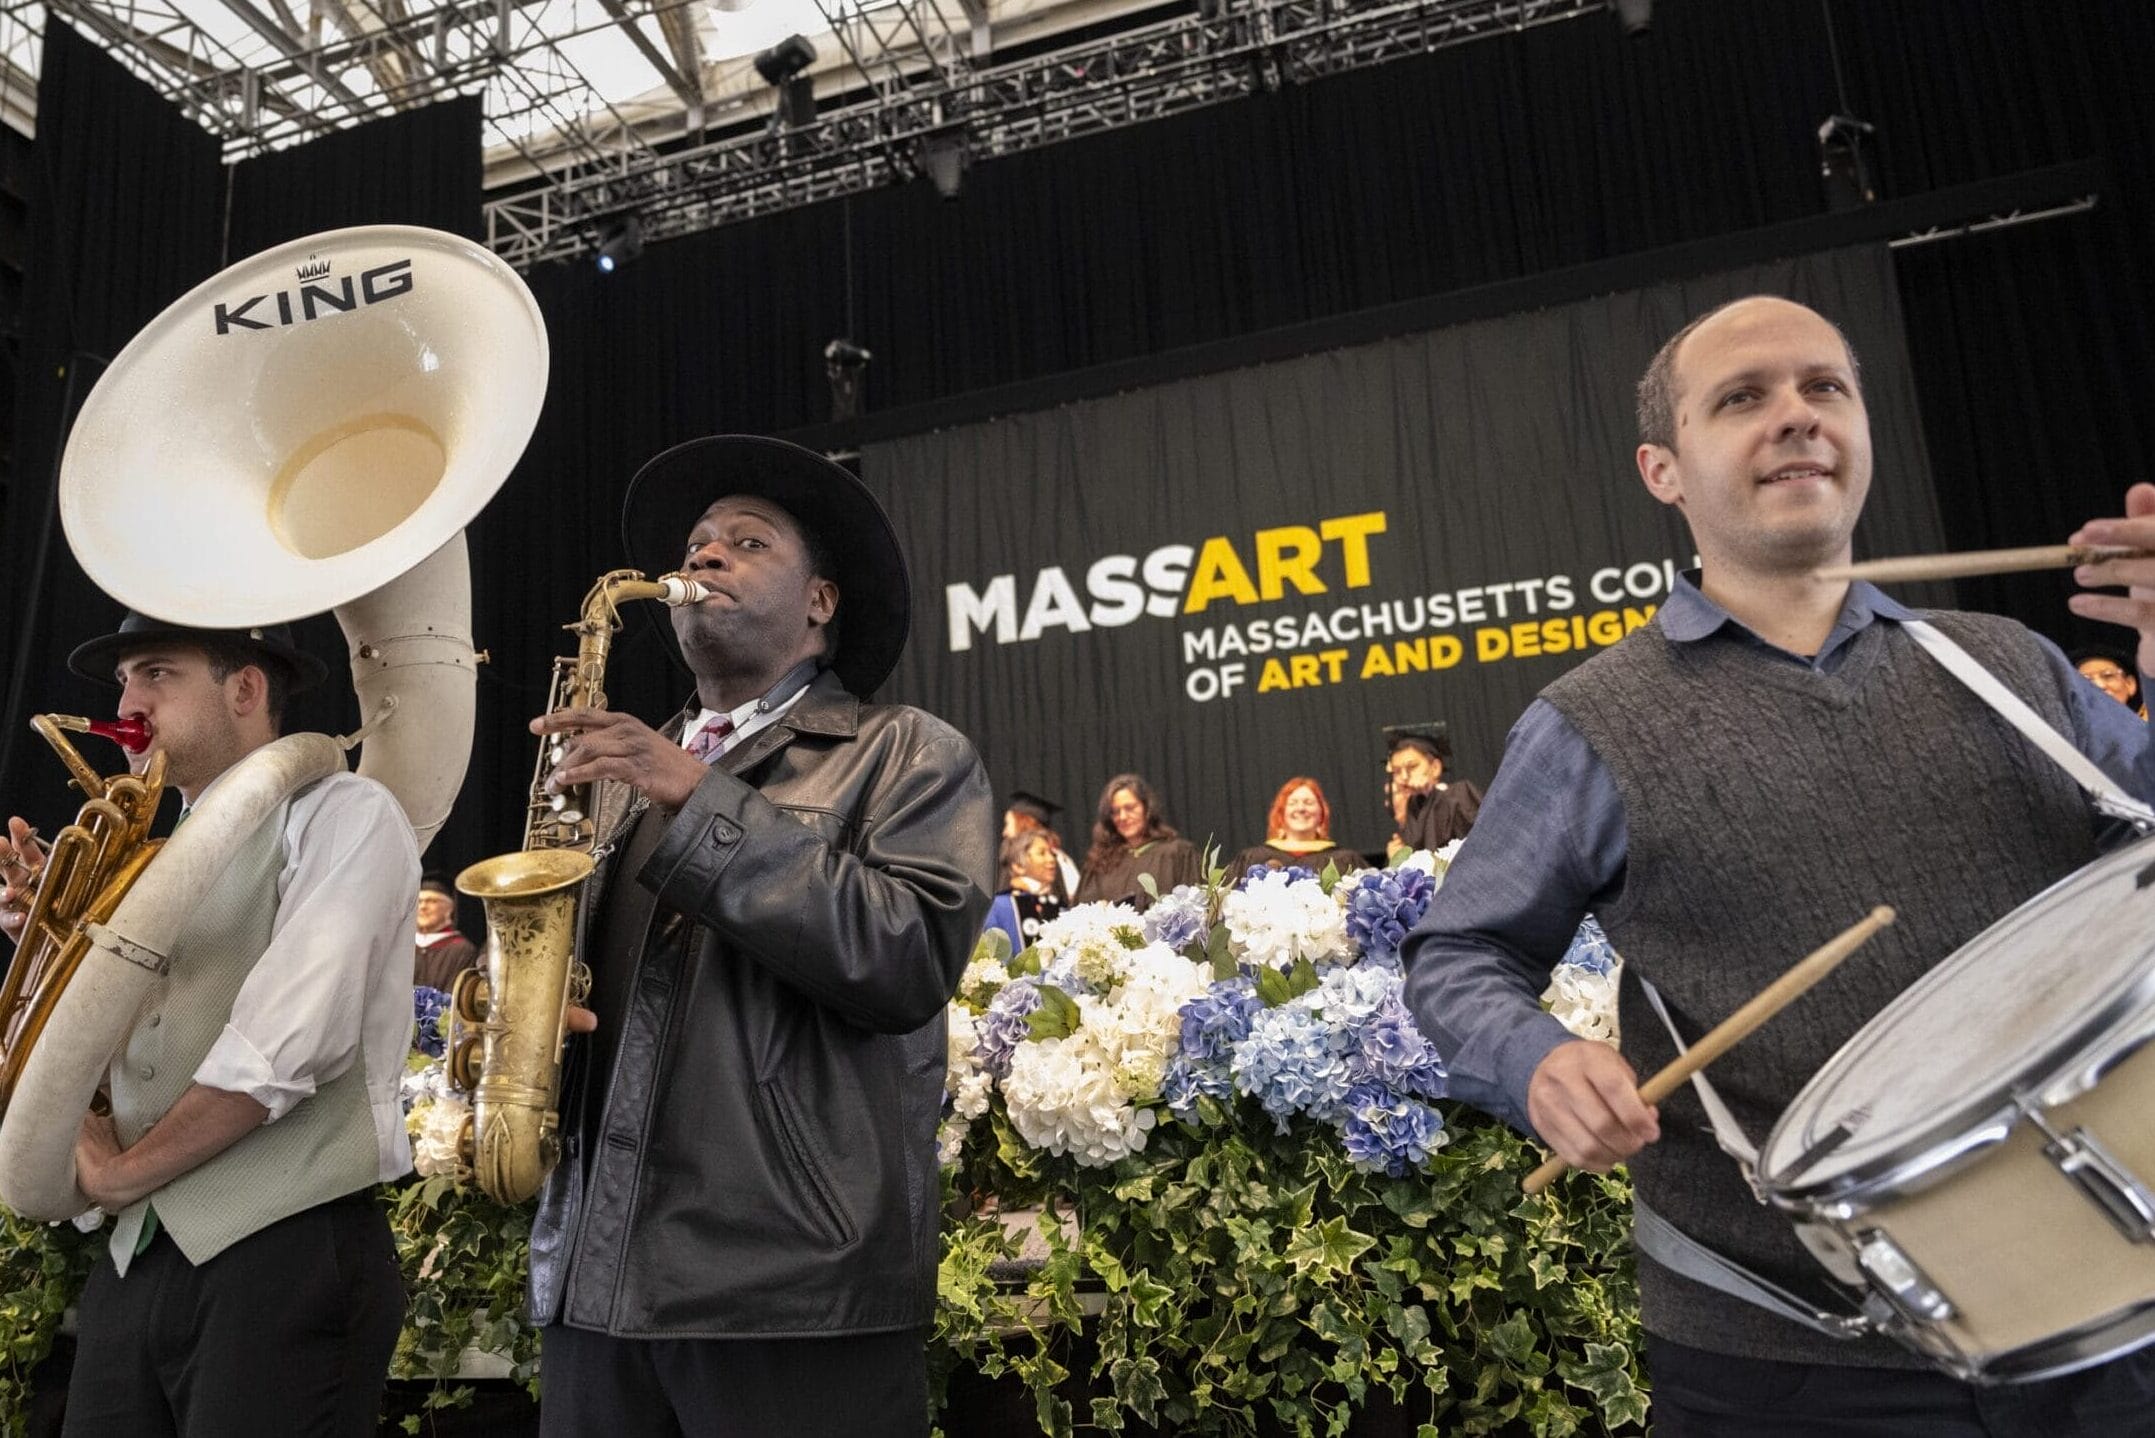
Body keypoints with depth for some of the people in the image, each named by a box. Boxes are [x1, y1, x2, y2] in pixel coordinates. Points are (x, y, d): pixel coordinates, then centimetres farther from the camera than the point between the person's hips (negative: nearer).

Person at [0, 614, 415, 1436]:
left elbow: (284, 1048, -20)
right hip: (135, 1260, 8)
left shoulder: (344, 815, -9)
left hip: (288, 1256, -7)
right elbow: (123, 1048, 19)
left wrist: (121, 1173, -8)